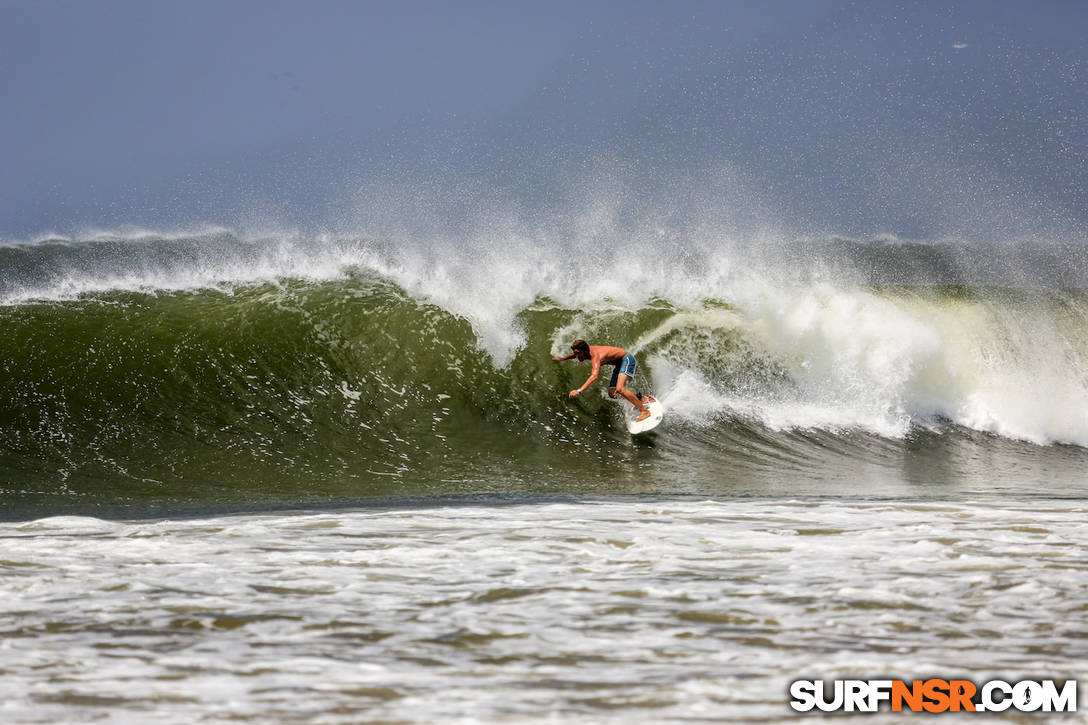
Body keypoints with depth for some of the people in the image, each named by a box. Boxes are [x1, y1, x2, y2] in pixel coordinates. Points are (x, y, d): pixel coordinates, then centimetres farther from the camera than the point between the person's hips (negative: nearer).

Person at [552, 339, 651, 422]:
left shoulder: (595, 356, -34)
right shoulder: (587, 350, -7)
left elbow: (594, 376, -49)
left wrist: (579, 391, -57)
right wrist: (562, 359, 23)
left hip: (627, 359, -9)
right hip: (620, 363, 9)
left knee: (620, 389, -29)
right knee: (612, 394, 2)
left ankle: (644, 411, -25)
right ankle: (639, 398, 20)